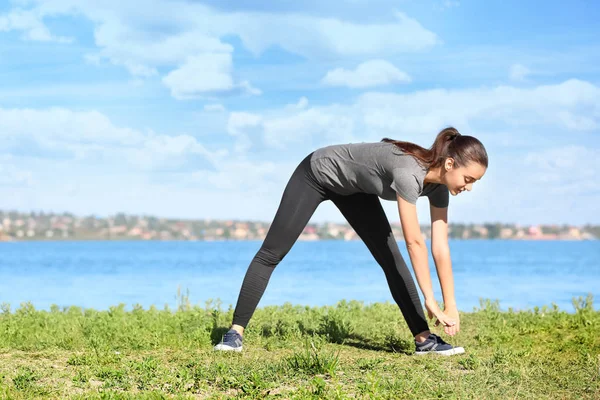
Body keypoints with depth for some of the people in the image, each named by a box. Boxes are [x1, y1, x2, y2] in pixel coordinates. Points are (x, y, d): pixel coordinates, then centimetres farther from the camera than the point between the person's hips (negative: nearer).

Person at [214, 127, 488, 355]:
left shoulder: (439, 185, -16)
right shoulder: (409, 173, -40)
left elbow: (441, 247, -13)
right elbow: (414, 243, -39)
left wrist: (451, 306, -14)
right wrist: (430, 301, -35)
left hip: (353, 187, 7)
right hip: (318, 172, -7)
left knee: (392, 259, -3)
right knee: (271, 254, -5)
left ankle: (423, 339, -2)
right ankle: (236, 331, 2)